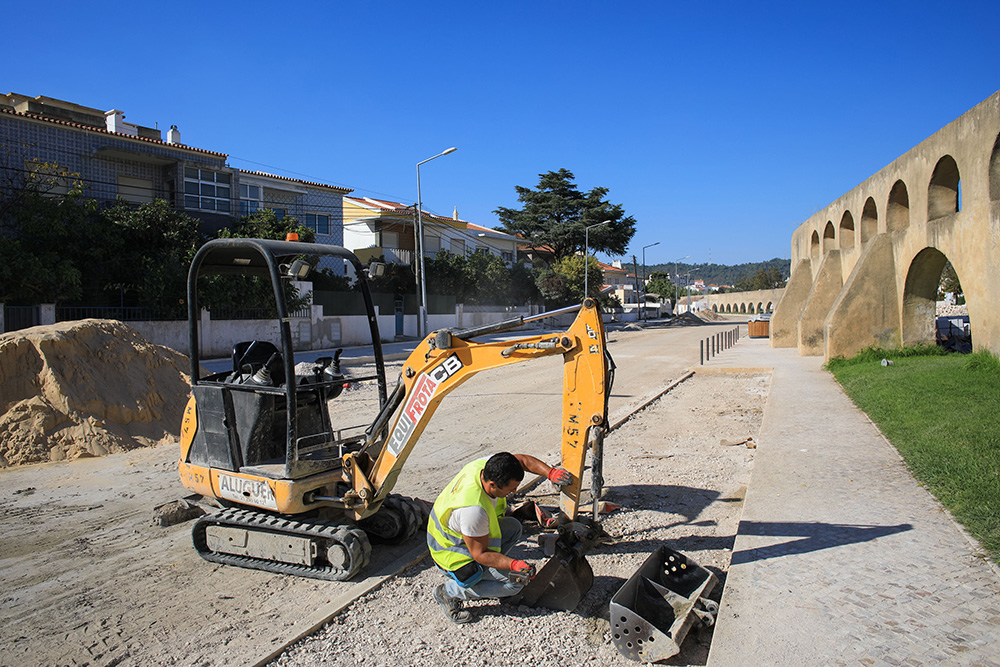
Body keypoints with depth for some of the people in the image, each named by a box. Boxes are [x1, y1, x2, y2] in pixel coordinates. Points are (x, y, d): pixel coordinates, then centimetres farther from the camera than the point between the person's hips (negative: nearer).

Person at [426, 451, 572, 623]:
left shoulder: (487, 465, -19)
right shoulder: (473, 509, -40)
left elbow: (522, 460, -5)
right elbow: (479, 554, -27)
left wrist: (551, 473, -19)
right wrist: (514, 565, -34)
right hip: (453, 555, -8)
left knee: (513, 527, 8)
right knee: (515, 581, -10)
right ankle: (450, 591, -3)